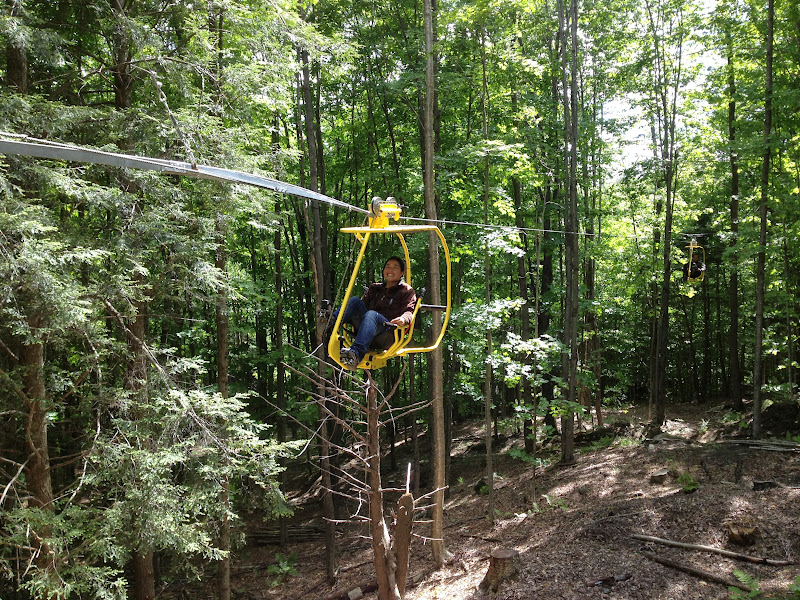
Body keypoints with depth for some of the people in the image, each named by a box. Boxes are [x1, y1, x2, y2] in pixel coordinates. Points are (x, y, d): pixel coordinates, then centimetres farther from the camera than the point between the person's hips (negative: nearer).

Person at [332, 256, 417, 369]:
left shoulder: (407, 291, 18)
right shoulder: (374, 289, 32)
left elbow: (409, 311, 3)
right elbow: (363, 305, 25)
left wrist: (403, 319, -22)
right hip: (367, 330, 5)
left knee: (371, 314, -36)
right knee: (355, 301, -16)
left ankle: (356, 353, -61)